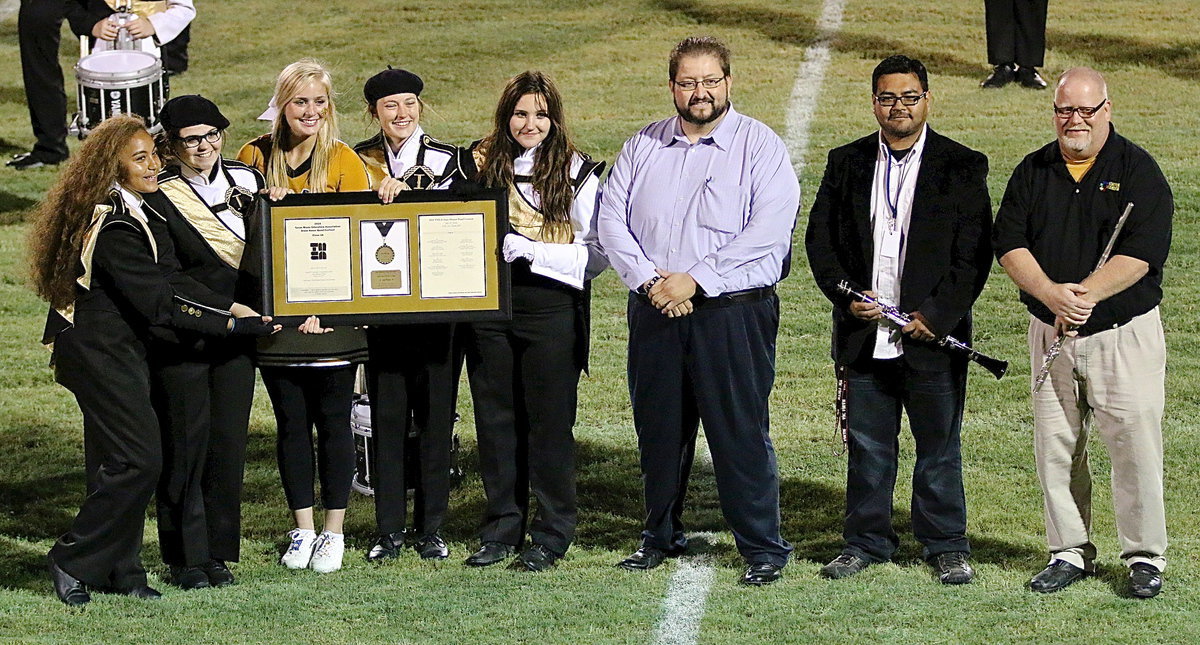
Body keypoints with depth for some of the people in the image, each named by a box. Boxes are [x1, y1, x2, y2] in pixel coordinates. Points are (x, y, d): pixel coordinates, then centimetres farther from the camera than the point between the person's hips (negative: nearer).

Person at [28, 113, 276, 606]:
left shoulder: (135, 214, 9)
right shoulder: (113, 229, -23)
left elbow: (168, 283, 9)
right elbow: (158, 302, -23)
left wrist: (232, 307, -1)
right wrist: (233, 324, -20)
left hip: (117, 351, 10)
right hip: (100, 355, -10)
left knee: (115, 462, 11)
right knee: (138, 459, -11)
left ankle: (119, 571, 16)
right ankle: (73, 562, -1)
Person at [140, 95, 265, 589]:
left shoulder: (247, 182, 7)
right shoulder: (158, 198, -8)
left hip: (237, 333, 5)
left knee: (228, 445, 6)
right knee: (185, 447, -1)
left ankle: (219, 553, 15)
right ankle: (185, 558, 8)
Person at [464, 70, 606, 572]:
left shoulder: (576, 172, -3)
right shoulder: (482, 163, 7)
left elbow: (598, 251, -8)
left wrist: (531, 250, -17)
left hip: (551, 309, -3)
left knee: (549, 422, 1)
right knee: (495, 420, 8)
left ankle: (552, 535, 11)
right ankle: (502, 530, 19)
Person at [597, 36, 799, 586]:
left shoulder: (759, 146, -2)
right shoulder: (643, 147, 12)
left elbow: (768, 231, -13)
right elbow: (612, 219, 7)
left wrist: (694, 280, -16)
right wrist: (650, 280, -9)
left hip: (733, 312, -4)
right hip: (655, 312, 4)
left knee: (741, 432, -6)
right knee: (659, 430, 11)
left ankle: (763, 549, 1)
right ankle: (661, 535, 26)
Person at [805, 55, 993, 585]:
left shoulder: (962, 167, 1)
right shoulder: (846, 163, 9)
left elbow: (974, 253, -3)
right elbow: (820, 239, 8)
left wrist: (937, 315, -12)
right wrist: (847, 297, -7)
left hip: (933, 336, -2)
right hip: (863, 336, 2)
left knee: (939, 448, 5)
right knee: (866, 447, 9)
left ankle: (946, 546, 15)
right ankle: (866, 542, 21)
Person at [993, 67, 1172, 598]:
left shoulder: (1137, 170, -3)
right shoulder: (1033, 171, 9)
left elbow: (1143, 252, -13)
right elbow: (1009, 243, 2)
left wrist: (1084, 295, -21)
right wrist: (1052, 294, -16)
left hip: (1125, 331, -4)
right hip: (1051, 333, 4)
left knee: (1135, 444, -5)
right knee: (1055, 446, 6)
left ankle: (1145, 556, 5)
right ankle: (1070, 551, 17)